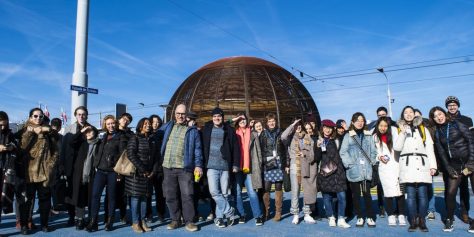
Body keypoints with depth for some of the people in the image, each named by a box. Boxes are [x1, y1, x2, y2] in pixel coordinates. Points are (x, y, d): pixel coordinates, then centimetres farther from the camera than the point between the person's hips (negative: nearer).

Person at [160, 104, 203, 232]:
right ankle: (175, 220, 21)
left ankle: (189, 221, 8)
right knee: (171, 196, 8)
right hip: (168, 167, 3)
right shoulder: (167, 127, 13)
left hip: (185, 168, -3)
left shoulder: (192, 130, 5)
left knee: (187, 195, -3)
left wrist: (198, 165, -6)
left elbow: (197, 149, 2)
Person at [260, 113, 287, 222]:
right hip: (267, 165, 0)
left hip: (279, 164, 1)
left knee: (278, 188, 3)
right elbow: (260, 149, 5)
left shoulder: (280, 134, 10)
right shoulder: (263, 134, 8)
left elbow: (284, 149, 7)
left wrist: (285, 163, 1)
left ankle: (278, 212, 9)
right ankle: (266, 211, 6)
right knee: (266, 188, -4)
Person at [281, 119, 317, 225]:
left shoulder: (309, 139, 9)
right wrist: (292, 125, -12)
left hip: (306, 167, 2)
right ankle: (295, 214, 10)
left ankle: (307, 214, 17)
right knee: (295, 191, 0)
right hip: (294, 167, -2)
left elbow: (313, 153, 8)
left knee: (307, 191, 6)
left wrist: (305, 154, -12)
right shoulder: (291, 138, 3)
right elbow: (283, 136, -18)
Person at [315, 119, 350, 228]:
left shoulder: (336, 141, 11)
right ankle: (331, 218, 19)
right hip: (325, 173, -1)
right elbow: (317, 159, 0)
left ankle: (341, 219, 4)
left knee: (341, 196, -6)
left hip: (337, 172, 1)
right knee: (327, 197, 4)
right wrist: (318, 147, -14)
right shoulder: (319, 141, 7)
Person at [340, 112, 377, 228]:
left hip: (366, 170, 1)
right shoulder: (348, 136, 2)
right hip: (354, 170, -1)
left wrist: (372, 161, 0)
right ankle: (360, 217, 18)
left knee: (367, 193, 1)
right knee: (356, 194, 7)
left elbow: (373, 151, 13)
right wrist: (349, 163, -11)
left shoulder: (368, 135, 11)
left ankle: (370, 217, 12)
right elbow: (343, 152, -3)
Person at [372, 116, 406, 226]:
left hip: (396, 166, 0)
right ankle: (391, 215, 13)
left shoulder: (394, 131, 3)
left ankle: (401, 215, 11)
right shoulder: (375, 137, 5)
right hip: (384, 167, 0)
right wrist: (379, 157, -6)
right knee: (388, 192, 0)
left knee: (400, 190, -1)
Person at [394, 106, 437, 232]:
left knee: (422, 194, -4)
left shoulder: (423, 129, 18)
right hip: (407, 164, -1)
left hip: (422, 164, 1)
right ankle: (413, 222, 4)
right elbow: (397, 147, 1)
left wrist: (433, 165, 4)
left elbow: (430, 148, 13)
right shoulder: (400, 129, 15)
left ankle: (422, 221, 4)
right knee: (410, 194, -2)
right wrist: (403, 132, -8)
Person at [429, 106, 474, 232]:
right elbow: (441, 153, 8)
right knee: (450, 193, -3)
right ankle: (449, 221, 10)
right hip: (454, 165, 3)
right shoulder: (437, 133, 9)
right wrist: (449, 169, -1)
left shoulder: (458, 125, -1)